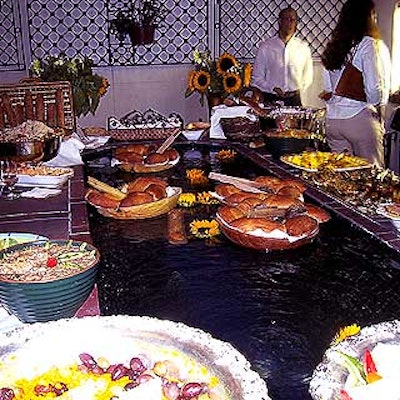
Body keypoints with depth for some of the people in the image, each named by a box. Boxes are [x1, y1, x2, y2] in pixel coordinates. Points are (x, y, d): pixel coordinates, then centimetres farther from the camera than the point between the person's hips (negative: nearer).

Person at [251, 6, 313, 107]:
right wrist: (273, 89, -10)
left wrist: (299, 89, 0)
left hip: (294, 99, 1)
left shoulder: (303, 47, 8)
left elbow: (308, 76, 16)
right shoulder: (266, 46, 3)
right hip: (271, 100, -1)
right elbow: (257, 77, 3)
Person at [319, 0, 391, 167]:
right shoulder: (369, 44, -7)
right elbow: (374, 88, -9)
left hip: (332, 119, 6)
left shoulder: (331, 47, 9)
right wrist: (377, 108, 7)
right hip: (360, 118, -6)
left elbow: (327, 90, 11)